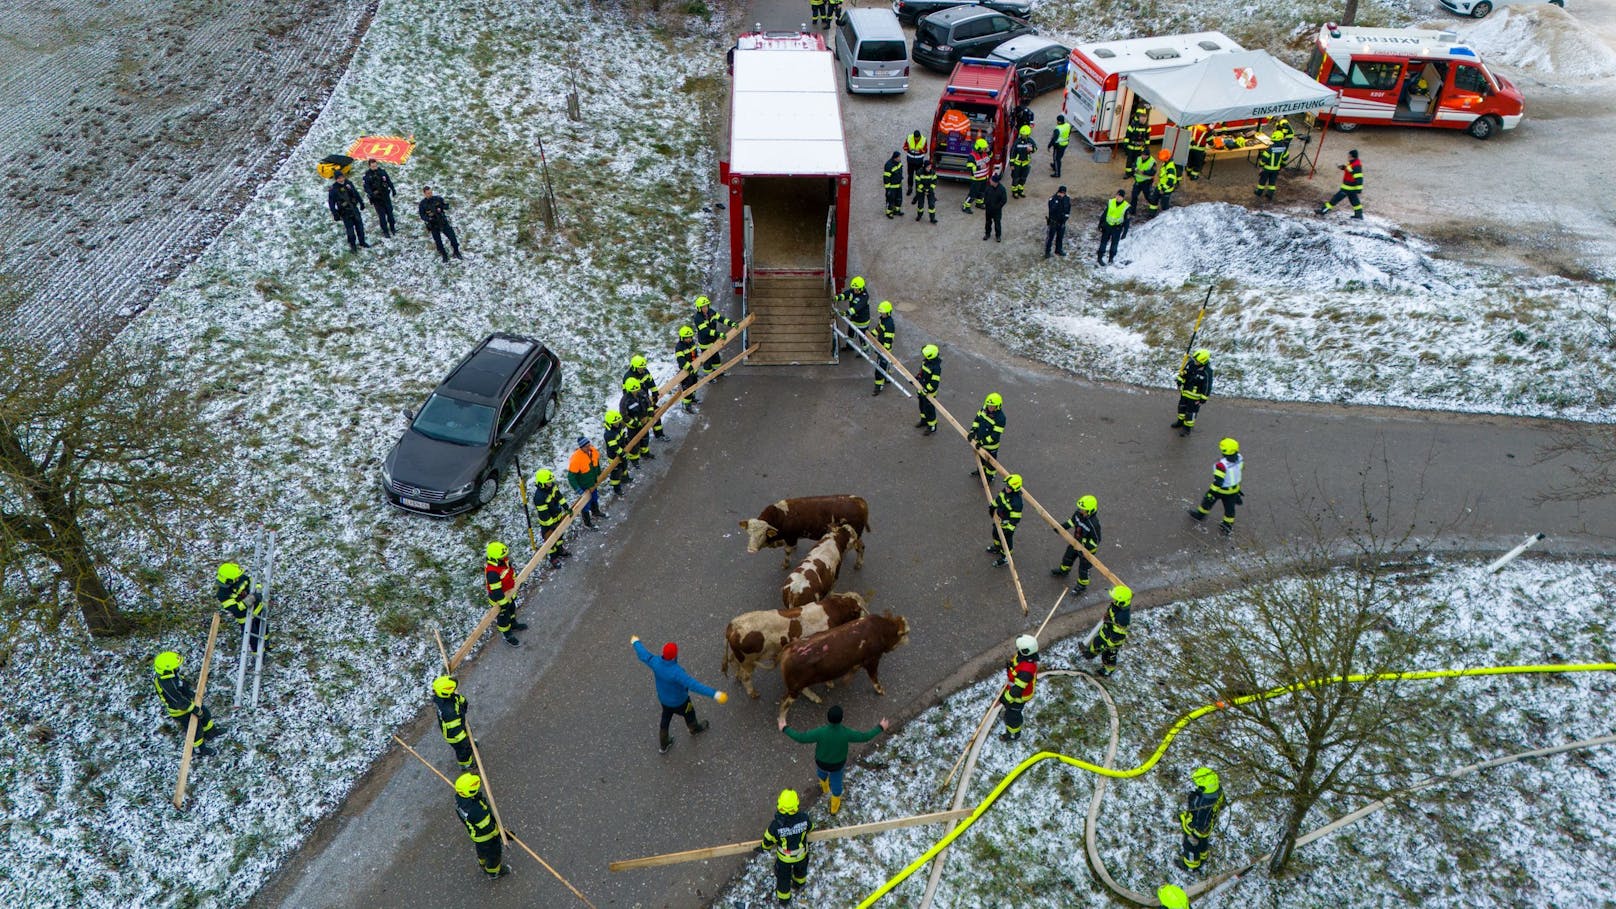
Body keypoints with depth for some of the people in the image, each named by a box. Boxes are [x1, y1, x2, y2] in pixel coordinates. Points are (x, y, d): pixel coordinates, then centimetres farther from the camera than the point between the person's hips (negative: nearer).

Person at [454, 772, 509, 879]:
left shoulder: (459, 796, -26)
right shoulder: (476, 810, -46)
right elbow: (487, 828, -31)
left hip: (472, 829, 6)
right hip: (485, 836, -6)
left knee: (482, 848, 36)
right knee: (494, 852, 25)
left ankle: (483, 865, 64)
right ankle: (493, 872, 53)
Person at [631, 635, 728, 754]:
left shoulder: (656, 663, -26)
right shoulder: (676, 672, -44)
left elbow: (643, 655, -6)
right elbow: (694, 685, -50)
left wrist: (636, 642, 15)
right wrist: (714, 694, -54)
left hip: (663, 698, 5)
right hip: (679, 701, -5)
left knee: (665, 719, 29)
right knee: (689, 714, 28)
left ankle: (663, 745, 50)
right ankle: (695, 728, 60)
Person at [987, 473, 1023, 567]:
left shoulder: (1016, 502, -39)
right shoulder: (1005, 491, -15)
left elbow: (1015, 518, -31)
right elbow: (999, 499, 7)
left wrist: (1009, 528, -27)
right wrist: (992, 506, 16)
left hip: (1007, 523, -8)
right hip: (999, 519, 8)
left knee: (1006, 540, 14)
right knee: (996, 534, 31)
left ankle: (1005, 558, 38)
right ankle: (997, 547, 60)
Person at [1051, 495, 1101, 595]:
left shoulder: (1094, 524, -40)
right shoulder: (1078, 513, -19)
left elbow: (1096, 540, -28)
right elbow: (1072, 521, 2)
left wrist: (1085, 548, -31)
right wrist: (1061, 526, -10)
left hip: (1087, 547, -7)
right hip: (1076, 542, 7)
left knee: (1083, 568, 13)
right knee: (1068, 557, 30)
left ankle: (1082, 586, 38)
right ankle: (1063, 571, 60)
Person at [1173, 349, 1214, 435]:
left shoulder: (1207, 372, -32)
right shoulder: (1191, 362, -18)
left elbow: (1207, 386, -21)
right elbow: (1183, 371, 1)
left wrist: (1203, 399, -14)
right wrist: (1180, 381, 2)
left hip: (1195, 395, -6)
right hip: (1185, 391, 6)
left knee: (1191, 411, 11)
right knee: (1182, 406, 26)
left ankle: (1187, 427, 32)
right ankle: (1181, 422, 49)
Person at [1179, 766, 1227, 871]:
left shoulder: (1203, 806, -48)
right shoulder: (1216, 788, -28)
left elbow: (1200, 826, -30)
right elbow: (1221, 805, -4)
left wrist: (1194, 837, -12)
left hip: (1196, 828, -6)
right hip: (1209, 820, 6)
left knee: (1191, 846, 25)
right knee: (1203, 842, 35)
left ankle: (1191, 865, 52)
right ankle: (1202, 856, 63)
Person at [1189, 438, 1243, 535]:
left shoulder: (1222, 465, -38)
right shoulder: (1239, 458, -17)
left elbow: (1218, 482, -32)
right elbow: (1241, 468, 5)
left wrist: (1211, 492, -20)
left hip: (1221, 490, -5)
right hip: (1234, 488, 5)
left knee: (1208, 500, 24)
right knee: (1229, 507, 22)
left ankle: (1200, 515, 48)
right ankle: (1228, 527, 39)